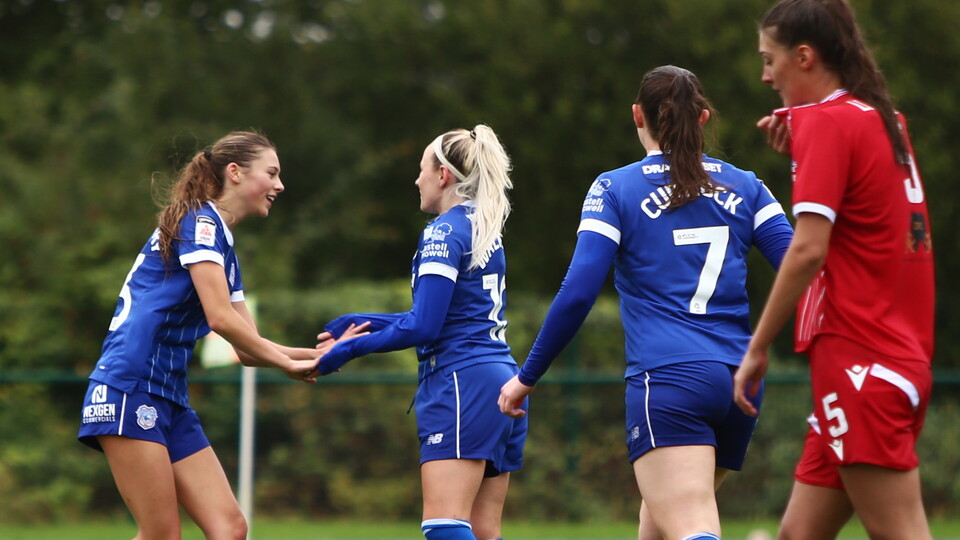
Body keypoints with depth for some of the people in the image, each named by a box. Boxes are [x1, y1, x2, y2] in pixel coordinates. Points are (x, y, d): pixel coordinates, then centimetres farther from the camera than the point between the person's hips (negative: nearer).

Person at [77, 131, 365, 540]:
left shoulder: (225, 249, 21)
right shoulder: (198, 221, -6)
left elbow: (248, 348, 19)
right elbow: (220, 317, -16)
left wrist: (315, 353, 6)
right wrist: (284, 361, -5)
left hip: (170, 399, 9)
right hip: (129, 390, -9)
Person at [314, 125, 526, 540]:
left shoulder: (444, 232, -9)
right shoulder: (485, 230, 18)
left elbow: (423, 327, -14)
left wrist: (351, 349, -5)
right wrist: (364, 321, 22)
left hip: (461, 382, -9)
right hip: (503, 378, 9)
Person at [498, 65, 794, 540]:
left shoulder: (615, 189, 2)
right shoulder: (744, 187, 12)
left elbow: (577, 293, -5)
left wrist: (527, 377, 4)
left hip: (667, 380, -5)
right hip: (739, 381, 5)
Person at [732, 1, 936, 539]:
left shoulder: (827, 121, -9)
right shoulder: (885, 121, 16)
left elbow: (809, 250, -16)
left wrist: (756, 350, -10)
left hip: (857, 357, -9)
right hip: (904, 354, 9)